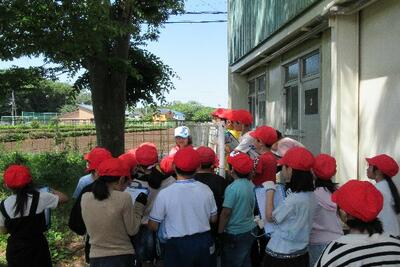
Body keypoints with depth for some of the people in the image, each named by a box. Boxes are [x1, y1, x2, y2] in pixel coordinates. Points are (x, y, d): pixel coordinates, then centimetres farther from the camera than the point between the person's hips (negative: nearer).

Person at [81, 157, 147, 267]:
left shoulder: (85, 198, -4)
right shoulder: (123, 198, -16)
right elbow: (132, 230, -9)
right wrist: (139, 205, 2)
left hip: (96, 258, 4)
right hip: (121, 257, -4)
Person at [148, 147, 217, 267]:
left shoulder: (165, 193, -17)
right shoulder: (205, 189, -7)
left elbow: (153, 226, -7)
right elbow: (213, 219, 5)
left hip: (177, 246, -3)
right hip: (204, 242, 3)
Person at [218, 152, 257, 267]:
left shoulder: (232, 187, -21)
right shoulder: (251, 185, 1)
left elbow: (226, 212, -19)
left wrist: (220, 231, -10)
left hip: (234, 233, -7)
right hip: (250, 230, 7)